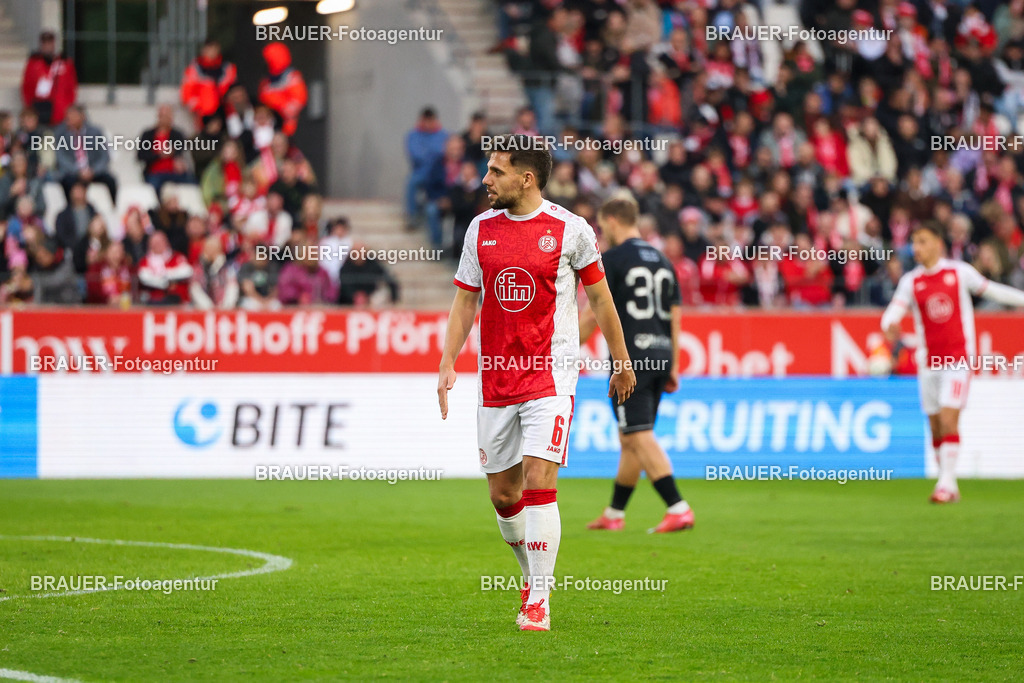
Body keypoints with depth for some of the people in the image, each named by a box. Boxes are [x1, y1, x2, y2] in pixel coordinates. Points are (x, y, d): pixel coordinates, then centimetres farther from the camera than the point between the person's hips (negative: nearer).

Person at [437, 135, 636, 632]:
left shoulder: (570, 230, -3)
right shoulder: (481, 229, 7)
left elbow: (599, 296, 8)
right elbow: (465, 301, 13)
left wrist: (621, 362, 13)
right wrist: (447, 364, 2)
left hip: (551, 374, -5)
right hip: (496, 379, 5)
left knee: (539, 480, -16)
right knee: (502, 493, 8)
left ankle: (538, 602, -13)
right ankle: (533, 575, 32)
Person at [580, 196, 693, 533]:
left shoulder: (612, 259, -6)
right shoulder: (662, 261, 14)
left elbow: (592, 316, -7)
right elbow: (675, 318, 14)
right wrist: (673, 367, 18)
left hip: (629, 357, -7)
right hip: (660, 356, 7)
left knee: (641, 438, -9)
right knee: (629, 440, 15)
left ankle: (678, 509, -20)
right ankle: (613, 515, 23)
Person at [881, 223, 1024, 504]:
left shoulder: (960, 272, 1)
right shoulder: (910, 282, 4)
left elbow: (991, 290, 13)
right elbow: (893, 312, -7)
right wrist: (890, 326, -30)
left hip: (958, 358, -3)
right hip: (928, 361, 3)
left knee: (948, 419, -15)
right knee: (936, 426, 5)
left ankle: (947, 483, -14)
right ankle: (948, 486, 15)